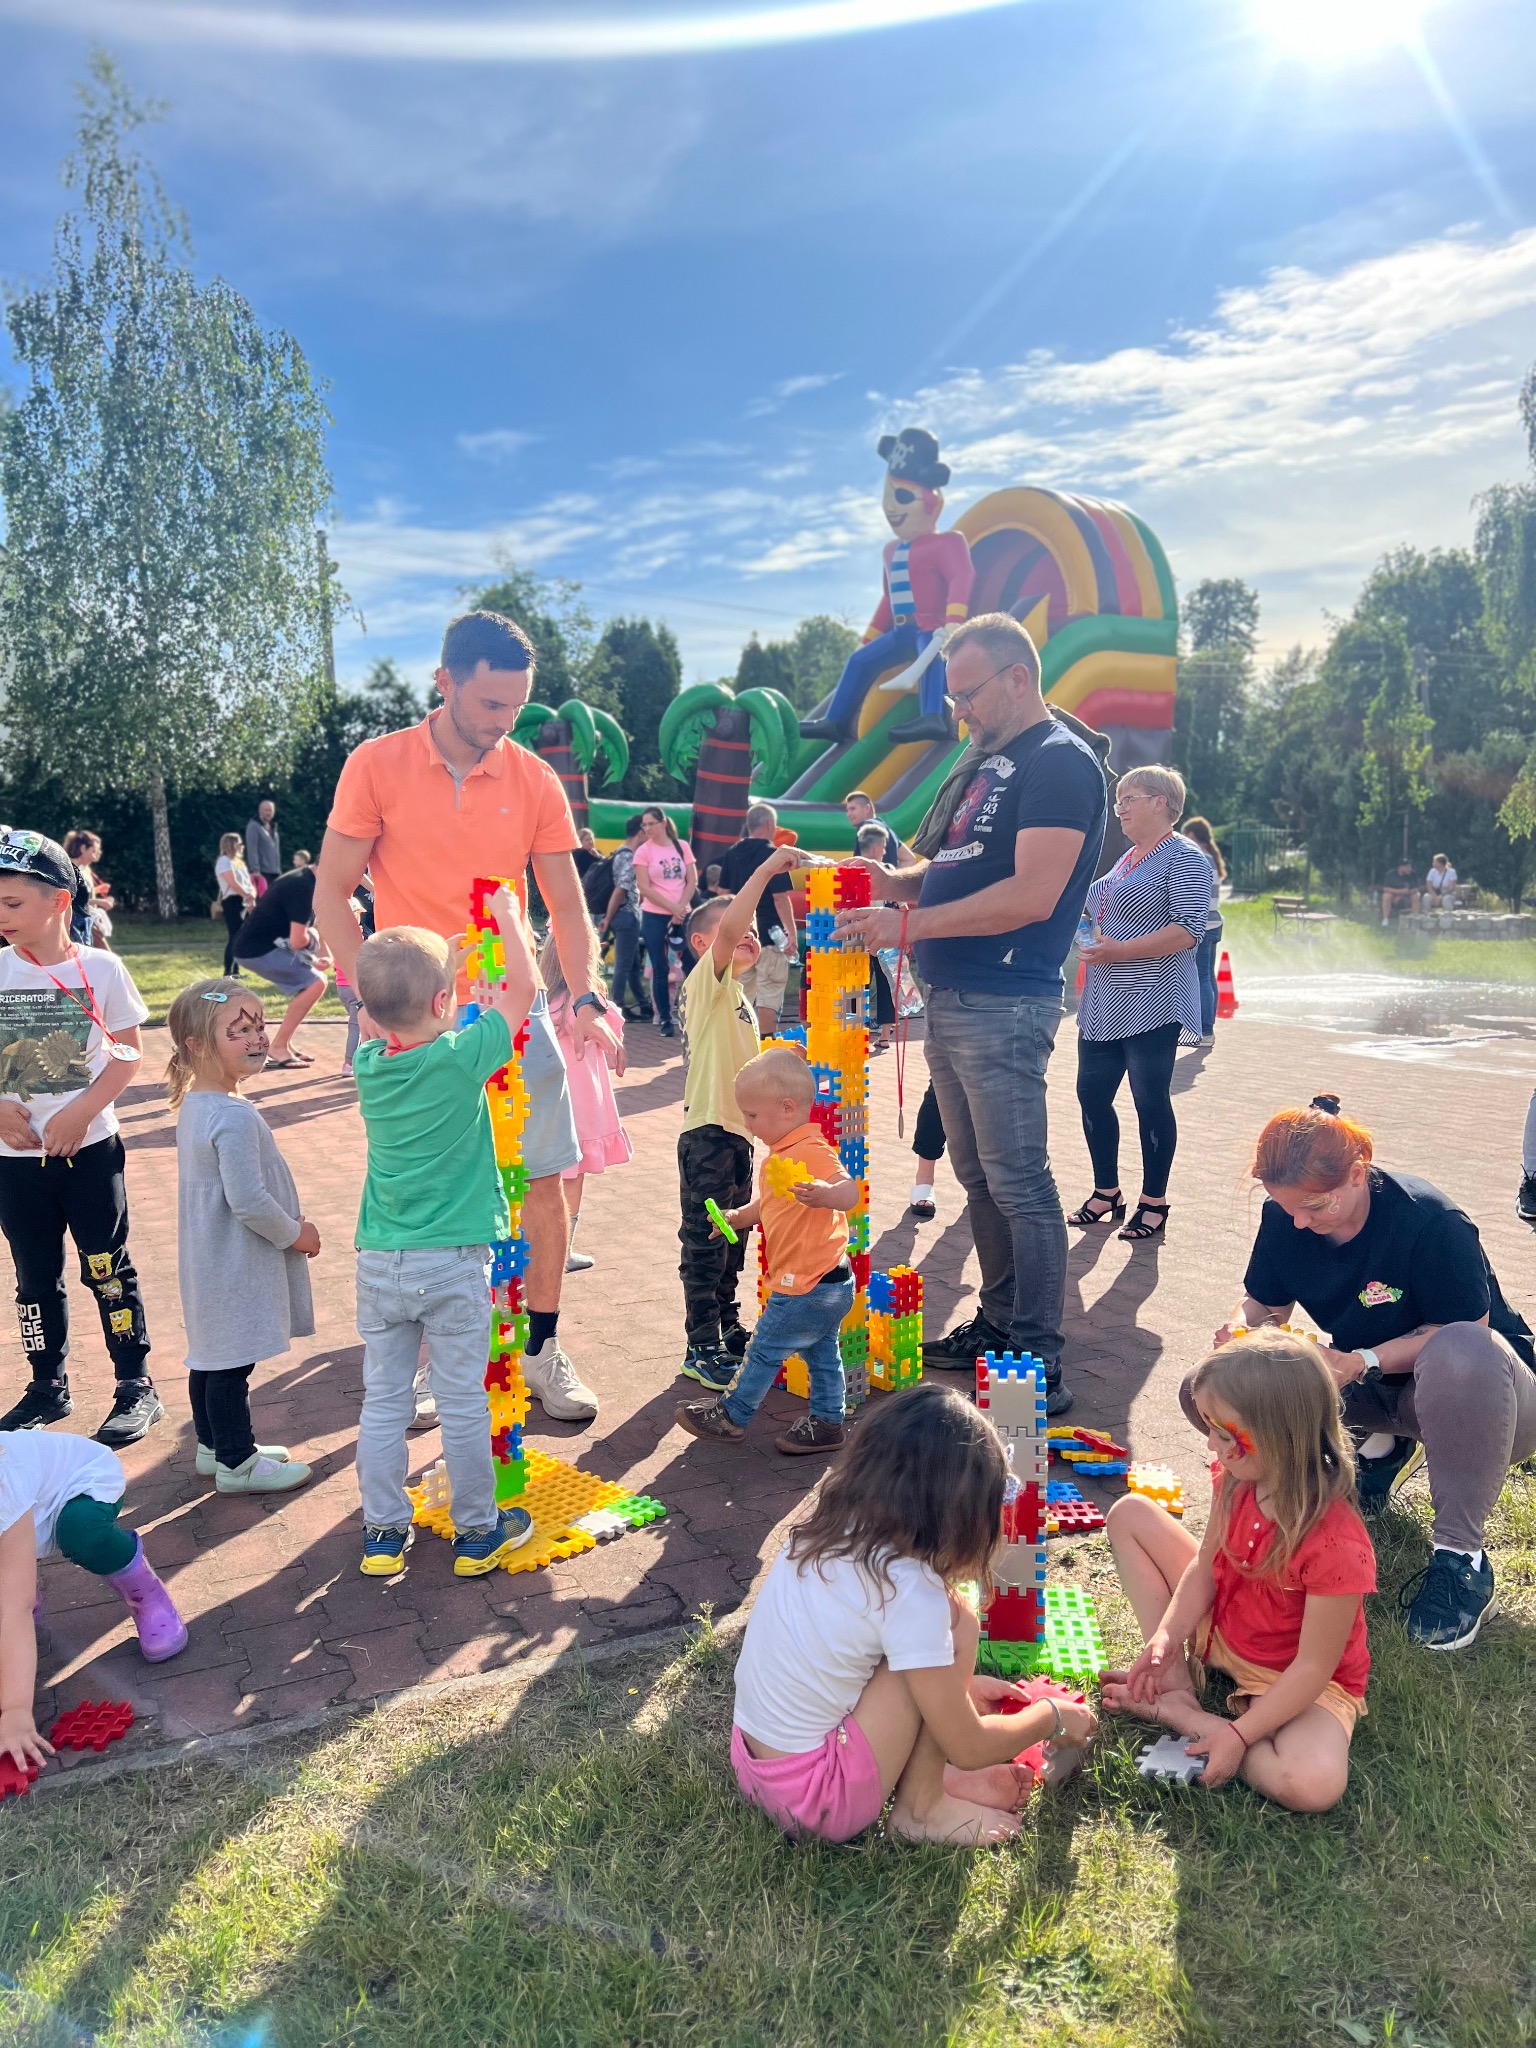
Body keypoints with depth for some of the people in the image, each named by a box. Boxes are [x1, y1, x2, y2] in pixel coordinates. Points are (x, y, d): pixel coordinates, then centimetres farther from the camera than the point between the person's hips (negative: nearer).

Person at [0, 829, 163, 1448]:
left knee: (107, 1269, 3)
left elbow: (128, 1054, -4)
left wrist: (80, 1113, -14)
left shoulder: (100, 969, -7)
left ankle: (137, 1388, 15)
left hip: (89, 1149, -3)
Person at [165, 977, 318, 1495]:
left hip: (210, 1260, 10)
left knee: (210, 1355, 21)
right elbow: (248, 1202, -27)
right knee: (232, 1363, 3)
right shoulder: (235, 1118, -26)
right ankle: (236, 1464, 17)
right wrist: (295, 1233, -10)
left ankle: (214, 1447, 37)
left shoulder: (193, 1104, 6)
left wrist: (288, 1225, 16)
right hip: (237, 1266, -10)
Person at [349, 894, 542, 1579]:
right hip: (454, 1263, -4)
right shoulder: (462, 1057, -15)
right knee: (462, 1404, 8)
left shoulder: (368, 1064, -1)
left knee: (383, 1401, 13)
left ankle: (383, 1534, 25)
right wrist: (508, 918, 8)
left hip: (380, 1262, 4)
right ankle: (477, 1533, 23)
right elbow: (524, 988, -4)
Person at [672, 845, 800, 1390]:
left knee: (732, 1239, 18)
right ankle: (702, 1349, 4)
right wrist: (766, 869, -29)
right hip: (708, 1129, -9)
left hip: (738, 1131, 9)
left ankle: (728, 1329, 30)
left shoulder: (739, 998, 18)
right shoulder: (707, 979, -10)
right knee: (704, 1242, -3)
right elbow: (729, 923, -28)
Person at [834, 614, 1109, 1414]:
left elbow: (1032, 895, -21)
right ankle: (999, 1326, 27)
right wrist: (893, 879, 5)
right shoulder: (988, 764, 20)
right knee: (978, 1176, 15)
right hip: (950, 1000, 10)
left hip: (1004, 1005, -10)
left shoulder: (1060, 762, -10)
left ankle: (1038, 1365, 4)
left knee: (1017, 1184, -5)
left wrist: (907, 923, -19)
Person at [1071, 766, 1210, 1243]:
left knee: (1151, 1101, -1)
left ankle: (1154, 1203, 12)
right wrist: (1087, 925, 11)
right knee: (1092, 1094, 8)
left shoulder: (1183, 858, -9)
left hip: (1151, 1006, -9)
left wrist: (1119, 951, -22)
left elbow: (1187, 931, -20)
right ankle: (1107, 1193, 22)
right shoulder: (1126, 860, 19)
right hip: (1104, 1005, 9)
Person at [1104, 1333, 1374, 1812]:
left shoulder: (1337, 1545, -35)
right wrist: (1166, 1638, -17)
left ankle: (1174, 1714, -12)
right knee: (1130, 1514, 1)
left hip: (1298, 1681, -6)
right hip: (1220, 1628, 6)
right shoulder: (1238, 1481, -15)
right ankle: (1176, 1681, -4)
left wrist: (1239, 1734, -28)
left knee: (1314, 1785, -37)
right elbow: (1205, 1565, -3)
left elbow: (1313, 1667, -28)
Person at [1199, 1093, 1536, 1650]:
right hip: (1364, 1382, 6)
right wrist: (1242, 1323, -25)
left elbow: (1462, 1331, -22)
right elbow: (1266, 1301, -1)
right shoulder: (1286, 1217, -12)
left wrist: (1363, 1362, -35)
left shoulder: (1432, 1222, -28)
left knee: (1463, 1353, -44)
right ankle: (1383, 1445, 8)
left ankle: (1460, 1553, -23)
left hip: (1474, 1394, -5)